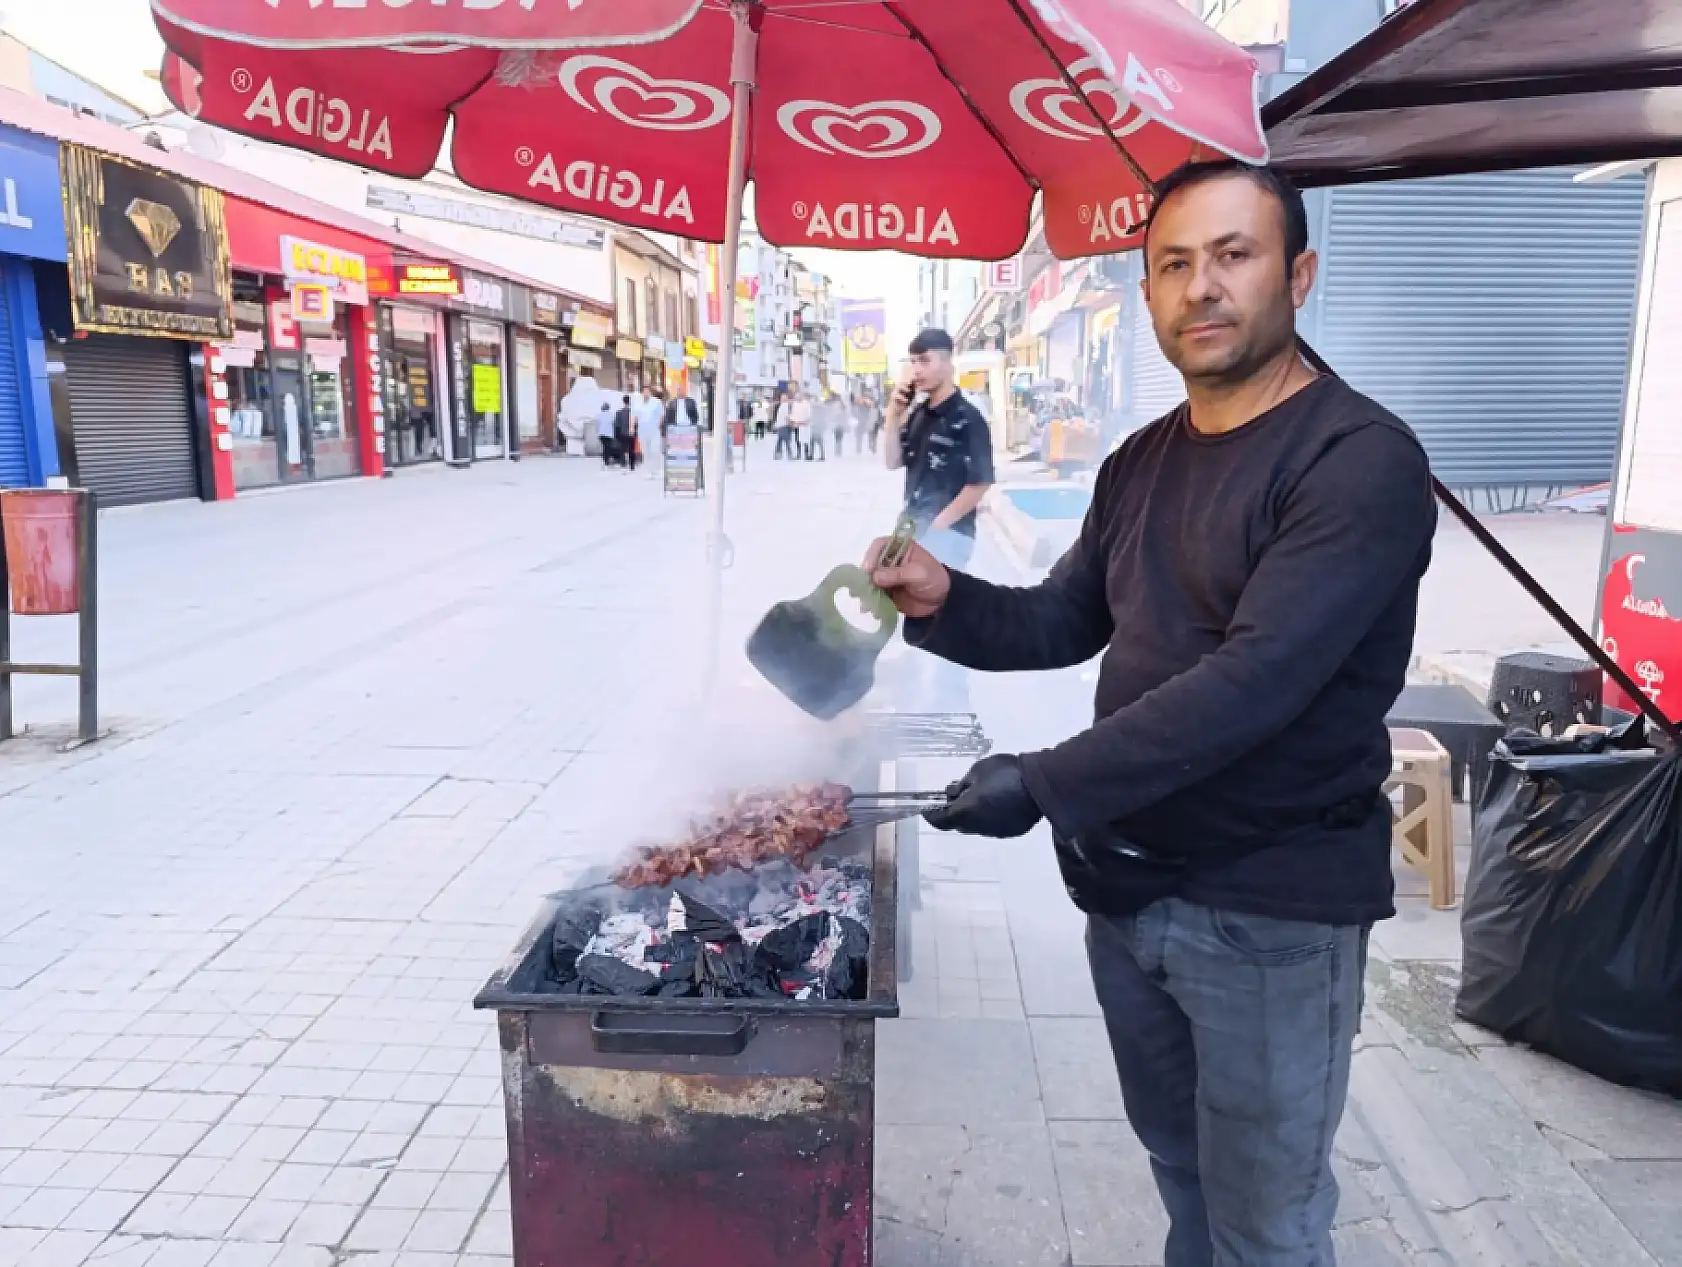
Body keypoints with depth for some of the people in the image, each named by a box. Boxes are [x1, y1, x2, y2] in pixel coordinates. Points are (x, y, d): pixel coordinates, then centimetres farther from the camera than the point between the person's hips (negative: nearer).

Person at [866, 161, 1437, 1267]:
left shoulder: (1360, 460, -17)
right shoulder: (1141, 462, 8)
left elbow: (1254, 679, -27)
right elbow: (1065, 624, 10)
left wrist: (1046, 783, -26)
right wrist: (946, 602, -8)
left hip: (1271, 913, -6)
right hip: (1126, 885, 7)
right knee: (1178, 1164, 25)